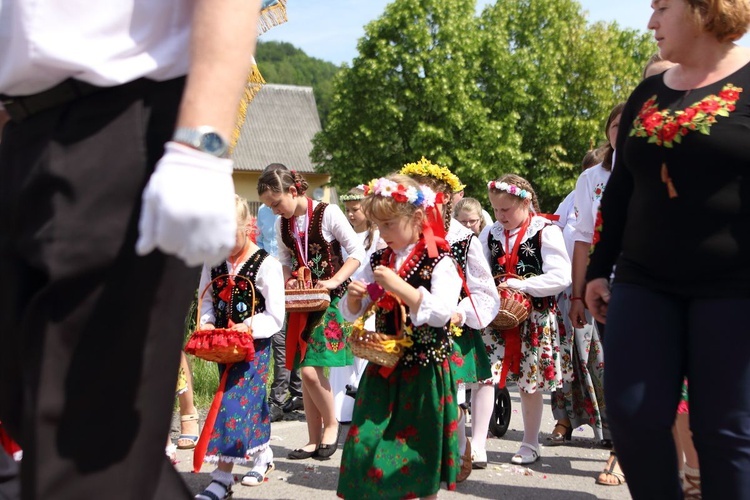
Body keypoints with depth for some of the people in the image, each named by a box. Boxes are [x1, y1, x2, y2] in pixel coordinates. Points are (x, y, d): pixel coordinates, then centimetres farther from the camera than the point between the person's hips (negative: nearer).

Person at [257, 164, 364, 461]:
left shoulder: (328, 213, -11)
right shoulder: (283, 224, 7)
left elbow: (357, 253, -10)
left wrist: (334, 281, -20)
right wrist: (287, 280, -3)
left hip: (330, 299, -6)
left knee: (310, 368, -16)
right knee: (305, 371, 6)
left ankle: (331, 424, 8)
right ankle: (314, 440, 16)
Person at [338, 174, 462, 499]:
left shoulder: (438, 262, -9)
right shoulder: (378, 261, 7)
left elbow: (441, 312, -23)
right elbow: (351, 313, 14)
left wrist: (398, 286, -26)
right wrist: (354, 296, -9)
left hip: (424, 369, -4)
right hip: (383, 366, 5)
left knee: (420, 444, 8)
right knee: (366, 442, 0)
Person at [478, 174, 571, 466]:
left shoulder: (545, 232, -9)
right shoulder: (491, 234, 7)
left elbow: (561, 277, -17)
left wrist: (523, 285, -21)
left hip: (534, 318, -4)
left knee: (530, 385, 8)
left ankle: (530, 444, 25)